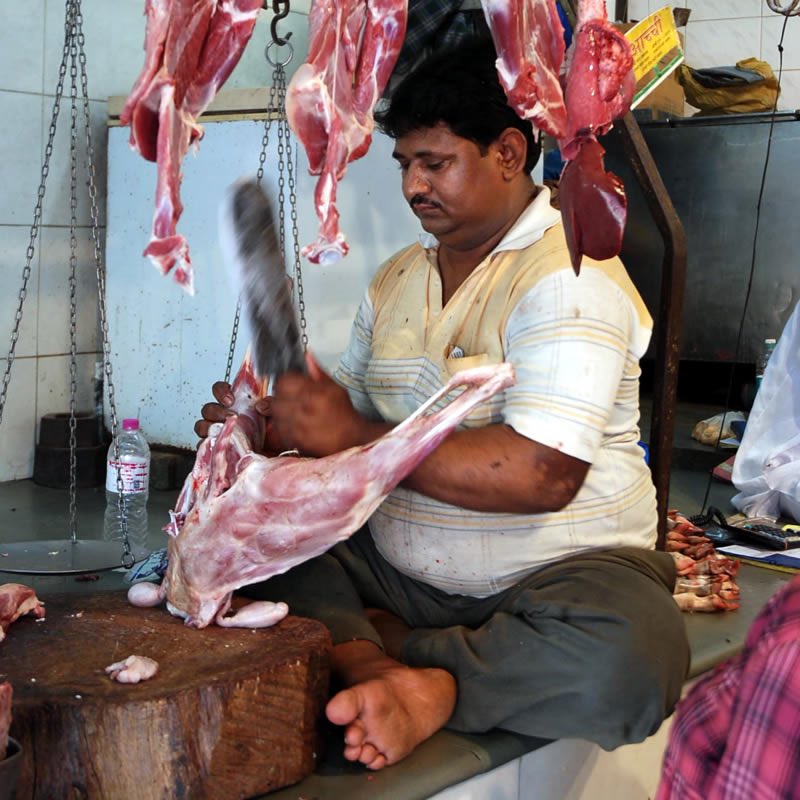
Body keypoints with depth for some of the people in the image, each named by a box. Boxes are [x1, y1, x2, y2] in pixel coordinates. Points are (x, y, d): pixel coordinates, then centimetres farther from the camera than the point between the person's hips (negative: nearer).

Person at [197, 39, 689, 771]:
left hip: (558, 567, -6)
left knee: (629, 659, -36)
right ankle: (376, 672, -30)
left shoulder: (570, 275, -13)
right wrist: (270, 429, -7)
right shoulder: (395, 280, 12)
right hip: (396, 568, 6)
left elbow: (543, 476, -25)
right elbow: (354, 425, 15)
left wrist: (354, 437, -23)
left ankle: (408, 670, -19)